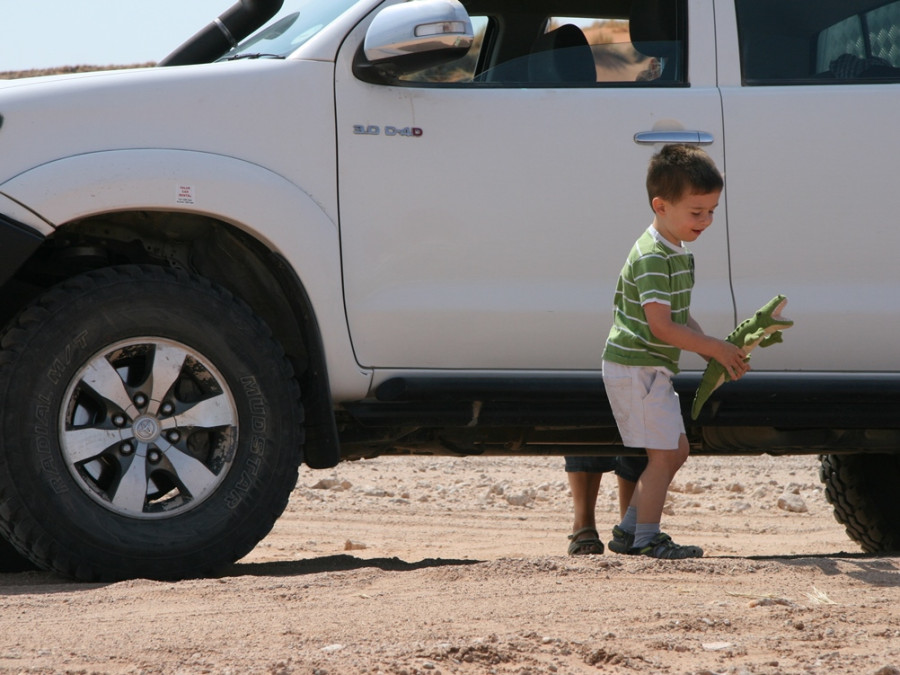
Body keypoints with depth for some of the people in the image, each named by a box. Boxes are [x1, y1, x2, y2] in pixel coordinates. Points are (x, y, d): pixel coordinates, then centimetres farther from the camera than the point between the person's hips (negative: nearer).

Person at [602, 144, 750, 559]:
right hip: (636, 368, -10)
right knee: (664, 453, -9)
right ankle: (646, 538, -2)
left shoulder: (678, 255, 13)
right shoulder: (652, 258, -20)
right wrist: (716, 349, -19)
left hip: (652, 369, 10)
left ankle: (630, 531, 20)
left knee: (676, 450, 15)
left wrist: (717, 355, 5)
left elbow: (681, 319, 18)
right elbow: (662, 327, -25)